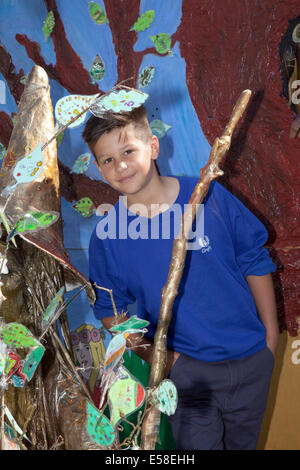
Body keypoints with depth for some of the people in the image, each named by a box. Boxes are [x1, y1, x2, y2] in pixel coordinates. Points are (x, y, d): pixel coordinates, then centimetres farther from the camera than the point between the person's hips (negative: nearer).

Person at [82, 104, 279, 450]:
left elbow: (255, 262, -2)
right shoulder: (106, 236, -12)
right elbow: (110, 310, 3)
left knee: (243, 442, 23)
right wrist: (150, 354, -9)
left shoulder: (208, 196, -13)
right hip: (184, 366, -1)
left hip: (251, 357, 2)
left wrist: (271, 332, 2)